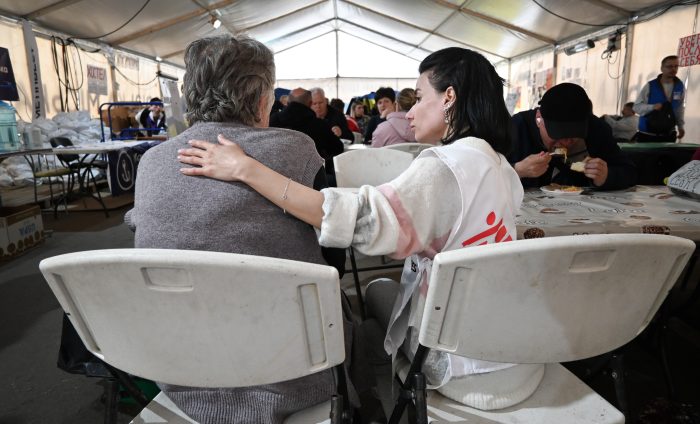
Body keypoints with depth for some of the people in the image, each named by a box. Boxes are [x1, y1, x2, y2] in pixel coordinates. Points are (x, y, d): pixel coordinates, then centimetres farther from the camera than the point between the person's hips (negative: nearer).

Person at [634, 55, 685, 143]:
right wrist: (652, 107, -26)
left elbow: (680, 108, 15)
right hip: (647, 134, -3)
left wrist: (681, 126, 12)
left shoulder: (680, 86, 4)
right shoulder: (650, 86, -9)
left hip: (668, 135, 4)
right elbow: (637, 107, -9)